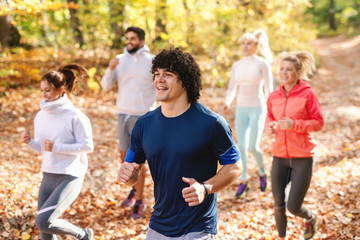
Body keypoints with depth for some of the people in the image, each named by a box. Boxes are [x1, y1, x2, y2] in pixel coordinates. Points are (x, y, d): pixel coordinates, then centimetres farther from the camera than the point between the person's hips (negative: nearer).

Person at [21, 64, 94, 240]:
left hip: (70, 177, -7)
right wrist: (30, 142, -7)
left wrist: (56, 147, -17)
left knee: (43, 221, -18)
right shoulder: (40, 116, 7)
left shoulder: (74, 116, -12)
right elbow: (42, 149, 14)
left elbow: (88, 146, -13)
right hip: (48, 177, 7)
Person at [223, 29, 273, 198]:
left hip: (257, 109, -4)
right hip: (241, 109, 4)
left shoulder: (263, 64, -7)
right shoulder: (236, 65, 7)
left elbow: (269, 90, -9)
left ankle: (262, 171, 20)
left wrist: (269, 113, -16)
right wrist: (227, 103, -11)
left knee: (253, 147, -11)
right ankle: (243, 181, 17)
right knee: (241, 147, 3)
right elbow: (232, 88, 9)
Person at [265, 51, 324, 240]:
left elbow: (318, 122, -7)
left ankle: (310, 218, 34)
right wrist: (270, 126, -4)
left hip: (302, 157, -4)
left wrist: (294, 125, -21)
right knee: (279, 205, 8)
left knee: (294, 207, -2)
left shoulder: (308, 94, -9)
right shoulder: (273, 97, 3)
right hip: (279, 155, 4)